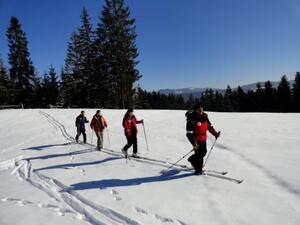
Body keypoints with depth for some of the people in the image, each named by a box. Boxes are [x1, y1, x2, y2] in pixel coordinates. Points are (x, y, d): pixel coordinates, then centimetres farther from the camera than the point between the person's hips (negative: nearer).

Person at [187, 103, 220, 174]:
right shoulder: (191, 119, -19)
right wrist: (194, 143, -27)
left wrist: (215, 134, 5)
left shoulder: (204, 116, 1)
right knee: (199, 153, -3)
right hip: (196, 139, -7)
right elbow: (189, 133, -20)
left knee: (204, 152, 17)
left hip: (203, 139, 7)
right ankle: (198, 170, 16)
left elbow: (209, 126, 15)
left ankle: (192, 159, 42)